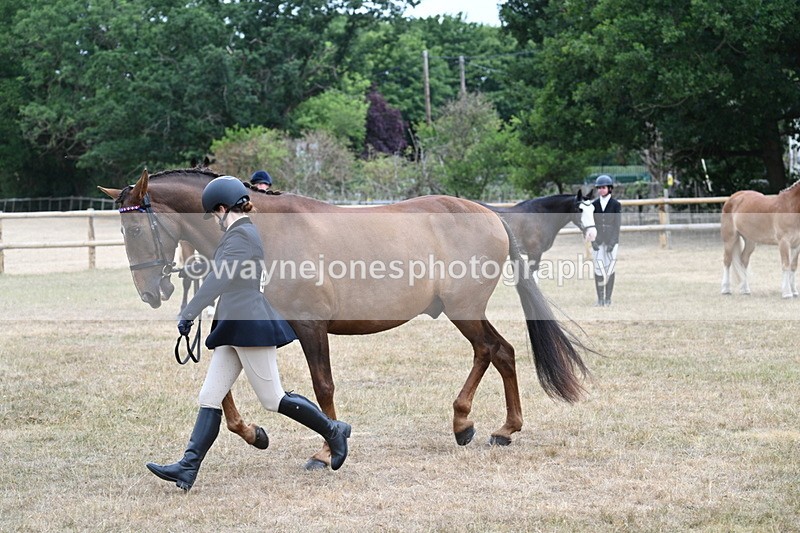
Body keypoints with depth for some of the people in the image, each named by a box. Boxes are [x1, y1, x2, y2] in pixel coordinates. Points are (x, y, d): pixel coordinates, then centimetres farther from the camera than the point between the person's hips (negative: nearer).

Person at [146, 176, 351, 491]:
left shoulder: (240, 235, -14)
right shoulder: (246, 232, 17)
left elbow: (218, 281, -23)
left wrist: (188, 314, -25)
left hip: (250, 327, -11)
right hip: (234, 330, 11)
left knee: (274, 400, -2)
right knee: (209, 399, 2)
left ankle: (333, 431, 14)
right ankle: (187, 469, -3)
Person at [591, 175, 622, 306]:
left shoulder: (616, 204, -2)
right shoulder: (594, 204, 5)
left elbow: (617, 225, -4)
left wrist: (612, 242, -12)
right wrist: (593, 241, -6)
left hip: (612, 240, -2)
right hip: (597, 240, 2)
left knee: (610, 268, -3)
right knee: (598, 269, -3)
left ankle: (608, 298, 4)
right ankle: (600, 298, 2)